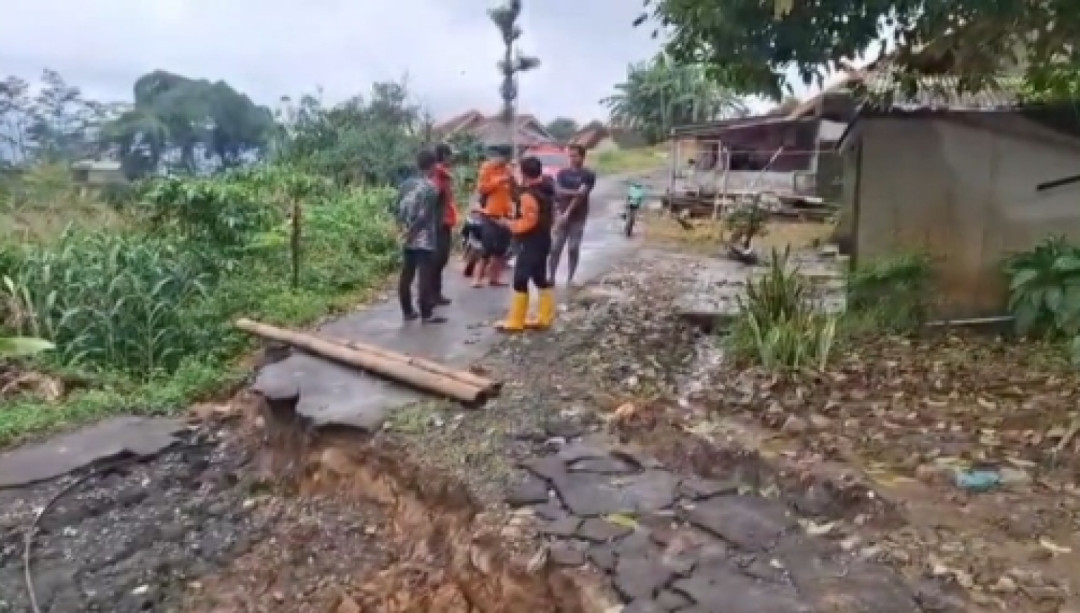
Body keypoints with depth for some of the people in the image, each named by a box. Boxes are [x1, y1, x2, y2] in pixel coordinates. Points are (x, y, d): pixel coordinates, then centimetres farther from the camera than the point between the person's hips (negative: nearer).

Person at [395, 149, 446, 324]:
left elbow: (398, 210, 11)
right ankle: (426, 314, 0)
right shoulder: (431, 187, -11)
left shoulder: (406, 184, 9)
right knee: (425, 276, -3)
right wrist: (411, 233, -11)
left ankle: (407, 311, 18)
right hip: (424, 240, -7)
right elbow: (424, 216, -18)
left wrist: (404, 229, 17)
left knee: (406, 275, 11)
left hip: (407, 239, 7)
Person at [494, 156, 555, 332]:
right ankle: (544, 318, 18)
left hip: (531, 243, -10)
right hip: (543, 240, 10)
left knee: (520, 281, -5)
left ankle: (515, 322, -1)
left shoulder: (529, 195, -20)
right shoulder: (546, 190, 10)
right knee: (540, 279, 14)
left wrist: (508, 223, -10)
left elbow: (527, 222, -24)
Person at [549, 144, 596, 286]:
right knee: (555, 247, -2)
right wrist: (574, 192, -20)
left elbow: (581, 195, -12)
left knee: (573, 248, 1)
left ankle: (570, 278, 11)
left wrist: (568, 213, -18)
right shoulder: (562, 173, 8)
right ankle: (551, 277, 5)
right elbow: (558, 191, -5)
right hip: (562, 215, 2)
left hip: (578, 217, -2)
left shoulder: (588, 175, -3)